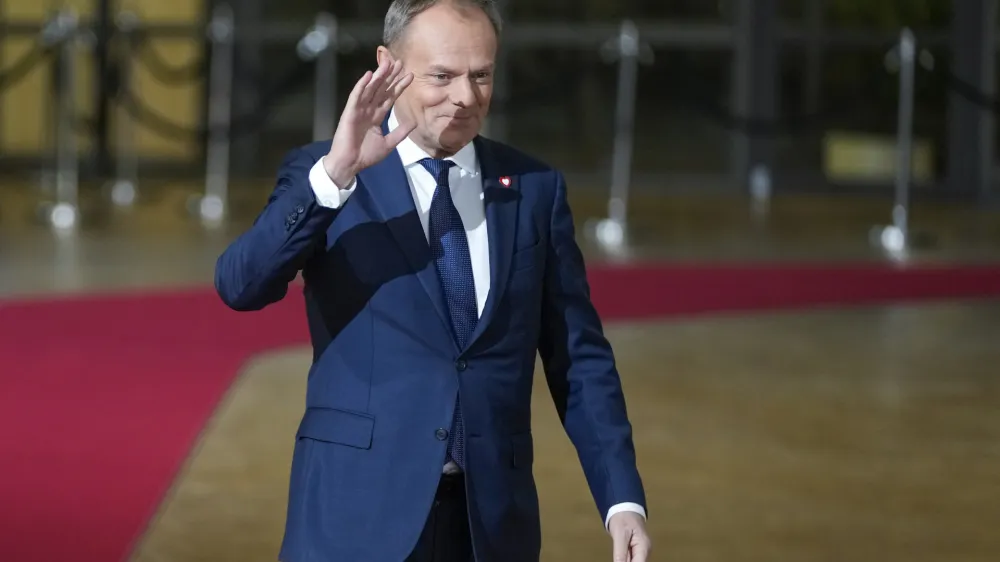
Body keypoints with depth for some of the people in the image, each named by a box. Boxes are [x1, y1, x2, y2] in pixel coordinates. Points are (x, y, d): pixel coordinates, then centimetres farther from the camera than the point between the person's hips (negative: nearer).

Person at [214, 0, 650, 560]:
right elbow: (241, 286, -16)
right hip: (358, 514, -2)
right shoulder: (322, 175, 0)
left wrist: (623, 500, -1)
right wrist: (333, 174, -28)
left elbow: (580, 360, 8)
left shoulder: (535, 188, 8)